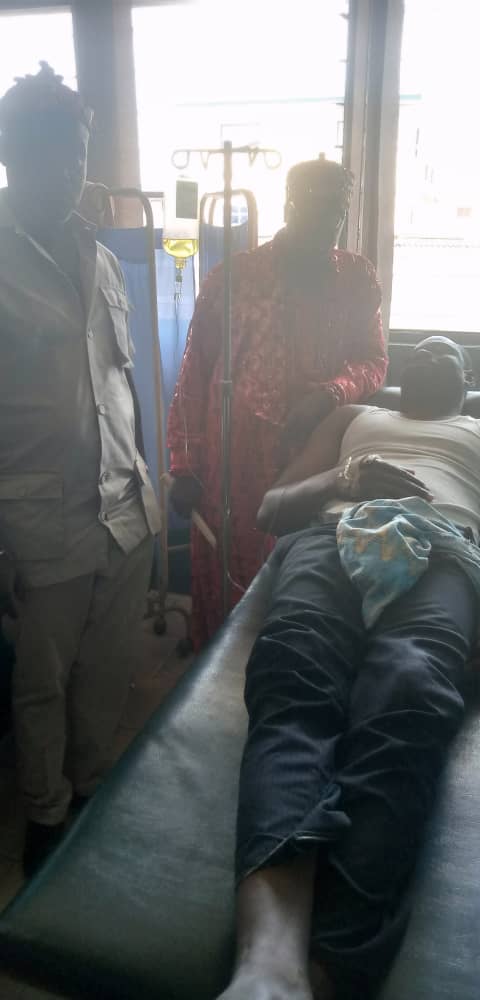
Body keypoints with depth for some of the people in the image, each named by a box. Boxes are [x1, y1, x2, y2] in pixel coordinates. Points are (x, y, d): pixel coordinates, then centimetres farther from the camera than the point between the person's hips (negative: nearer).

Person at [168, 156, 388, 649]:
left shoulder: (356, 278, 6)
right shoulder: (231, 277, -2)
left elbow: (373, 362, 7)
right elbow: (195, 373, 0)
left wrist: (329, 394, -16)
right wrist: (183, 464, -2)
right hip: (233, 462, -1)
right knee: (226, 584, 8)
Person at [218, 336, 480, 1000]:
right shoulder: (353, 416, 40)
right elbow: (270, 509, 27)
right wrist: (343, 480, 6)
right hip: (333, 534, 1)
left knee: (409, 687, -38)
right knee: (293, 673, -36)